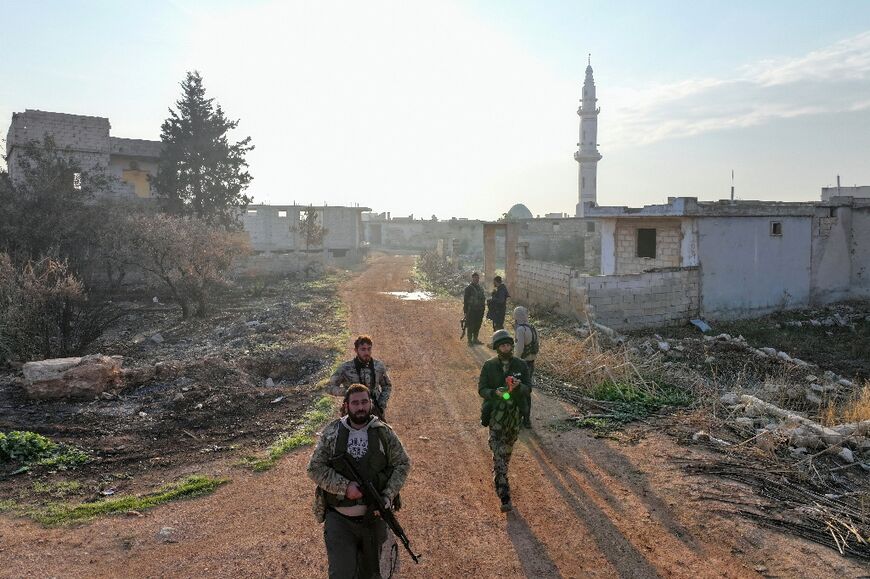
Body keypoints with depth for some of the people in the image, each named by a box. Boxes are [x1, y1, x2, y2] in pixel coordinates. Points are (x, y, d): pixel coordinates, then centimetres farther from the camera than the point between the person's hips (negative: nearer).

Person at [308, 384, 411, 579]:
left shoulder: (383, 432, -1)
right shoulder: (331, 433, -3)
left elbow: (402, 463, 3)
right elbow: (314, 468, -6)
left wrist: (388, 496, -11)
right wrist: (345, 487, -19)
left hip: (374, 517, 2)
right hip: (339, 519, -1)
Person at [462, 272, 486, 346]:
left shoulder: (481, 287, 13)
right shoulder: (469, 288, -7)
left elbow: (483, 298, 20)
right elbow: (465, 300, -9)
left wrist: (483, 307, 15)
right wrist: (465, 311, -13)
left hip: (479, 310, 7)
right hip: (471, 310, -6)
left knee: (478, 326, 12)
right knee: (470, 326, -2)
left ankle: (475, 339, 23)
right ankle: (470, 340, 4)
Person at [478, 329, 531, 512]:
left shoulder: (521, 365, 0)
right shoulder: (489, 366, -5)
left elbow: (528, 389, -1)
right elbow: (481, 389, -6)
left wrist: (519, 386, -25)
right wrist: (495, 393, -26)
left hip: (515, 413, 3)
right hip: (496, 414, -3)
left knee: (507, 450, 20)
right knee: (498, 455, -9)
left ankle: (499, 475, 48)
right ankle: (505, 498, -10)